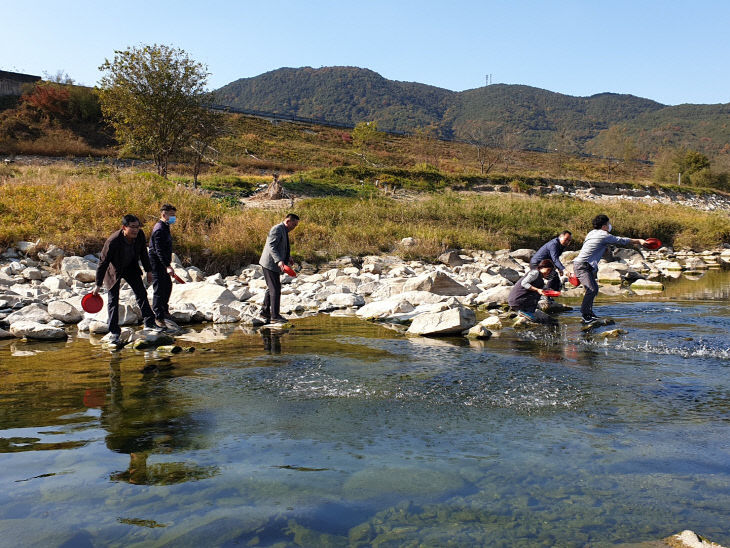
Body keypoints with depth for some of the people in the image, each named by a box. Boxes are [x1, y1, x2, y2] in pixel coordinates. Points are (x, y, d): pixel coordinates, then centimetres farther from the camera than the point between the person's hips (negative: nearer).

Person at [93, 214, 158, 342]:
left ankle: (149, 322, 19)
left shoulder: (140, 235, -20)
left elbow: (143, 253, 0)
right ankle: (114, 332, 2)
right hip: (114, 270, -5)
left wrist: (148, 270, 5)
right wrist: (98, 285, -20)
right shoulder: (113, 241, -35)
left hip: (131, 267, 5)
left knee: (141, 293, 7)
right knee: (113, 300, -5)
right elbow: (103, 263, -25)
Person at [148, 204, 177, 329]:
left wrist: (168, 264, 25)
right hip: (157, 263, -11)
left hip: (163, 263, 11)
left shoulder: (165, 227, 13)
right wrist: (168, 266, -33)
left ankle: (164, 311, 39)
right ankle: (158, 317, -1)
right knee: (159, 289, -7)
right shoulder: (159, 229, -20)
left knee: (168, 286, 22)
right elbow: (159, 250, -27)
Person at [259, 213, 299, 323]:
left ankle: (265, 312, 26)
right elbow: (271, 246, -25)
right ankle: (274, 315, -2)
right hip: (270, 264, -11)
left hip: (274, 265, 11)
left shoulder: (284, 231, 18)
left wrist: (288, 257, 15)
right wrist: (279, 261, -34)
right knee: (275, 289, -7)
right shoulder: (277, 229, -15)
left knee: (271, 288, 17)